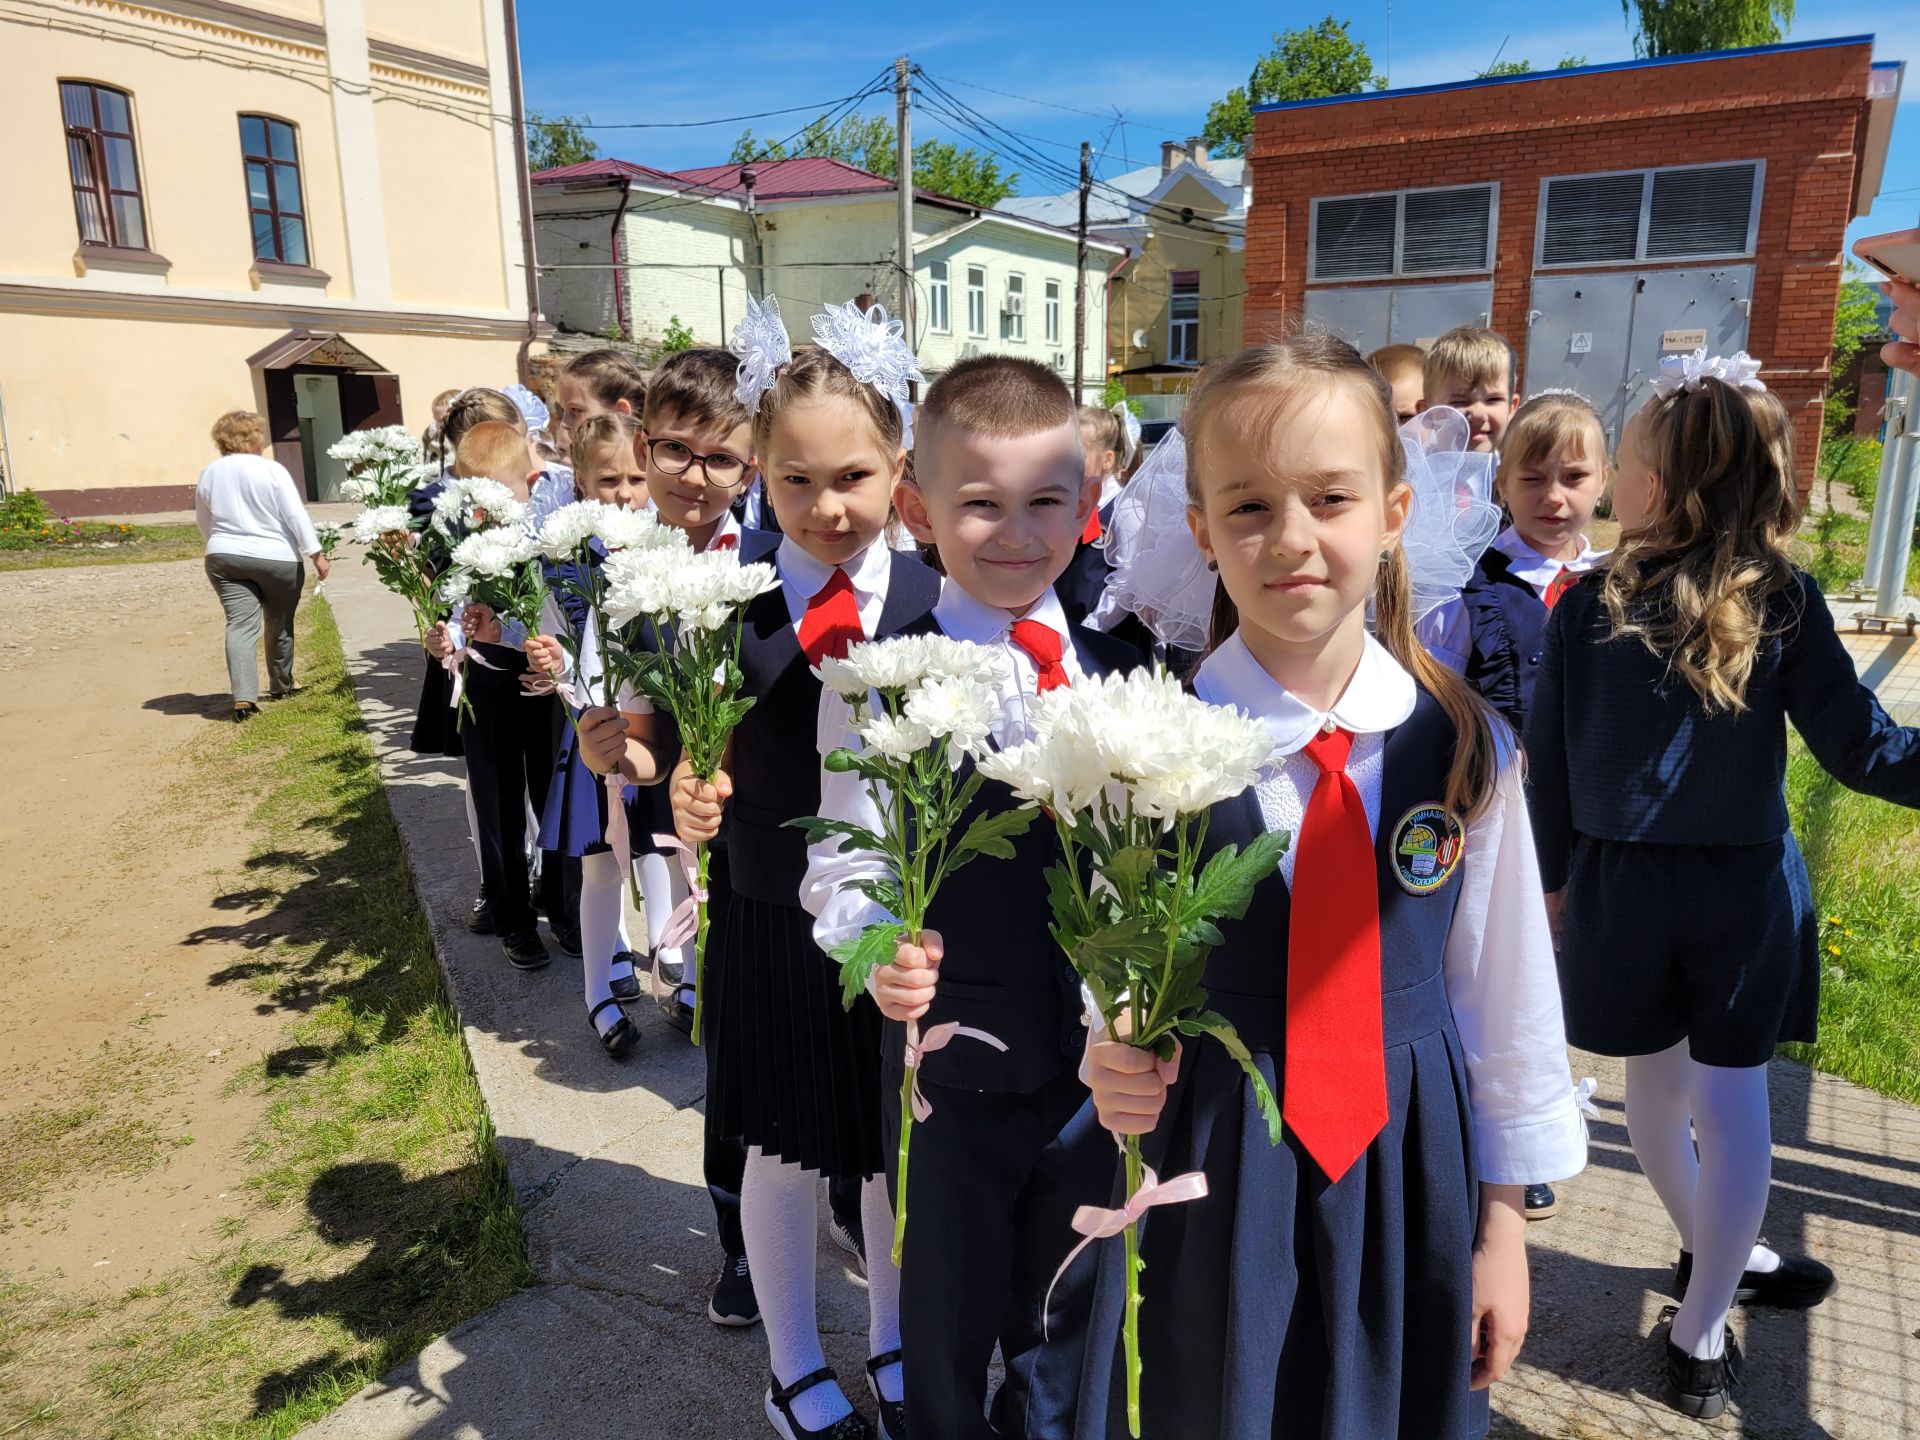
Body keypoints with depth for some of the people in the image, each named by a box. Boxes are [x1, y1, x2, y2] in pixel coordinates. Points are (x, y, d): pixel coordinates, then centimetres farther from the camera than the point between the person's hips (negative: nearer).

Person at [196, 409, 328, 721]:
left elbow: (205, 525, 17)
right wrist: (316, 554, -7)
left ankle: (243, 698, -16)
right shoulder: (271, 470, -8)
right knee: (280, 624, 13)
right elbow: (296, 515, -11)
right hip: (277, 558, -3)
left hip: (225, 558, 3)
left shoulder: (208, 474, 8)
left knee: (240, 625, -4)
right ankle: (281, 686, 28)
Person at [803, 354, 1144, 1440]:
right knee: (948, 1321, 20)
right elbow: (847, 868, -11)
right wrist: (881, 950, -30)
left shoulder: (1120, 670, 0)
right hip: (956, 1064, -3)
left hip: (1101, 1056, 4)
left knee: (1070, 1319, 26)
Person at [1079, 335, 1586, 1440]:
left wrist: (1504, 1221, 7)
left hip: (1414, 1177, 2)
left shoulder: (1466, 748, -8)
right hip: (1212, 1183, -2)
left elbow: (1505, 989, 1)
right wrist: (1113, 1060, -25)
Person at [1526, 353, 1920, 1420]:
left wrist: (1553, 871, 9)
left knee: (1657, 1084, 20)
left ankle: (1716, 1253, 41)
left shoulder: (1586, 606, -8)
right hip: (1745, 889, 0)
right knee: (1733, 1098, 10)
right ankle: (1701, 1335, 19)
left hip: (1619, 885, 1)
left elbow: (1550, 761, -3)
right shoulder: (1786, 600, -9)